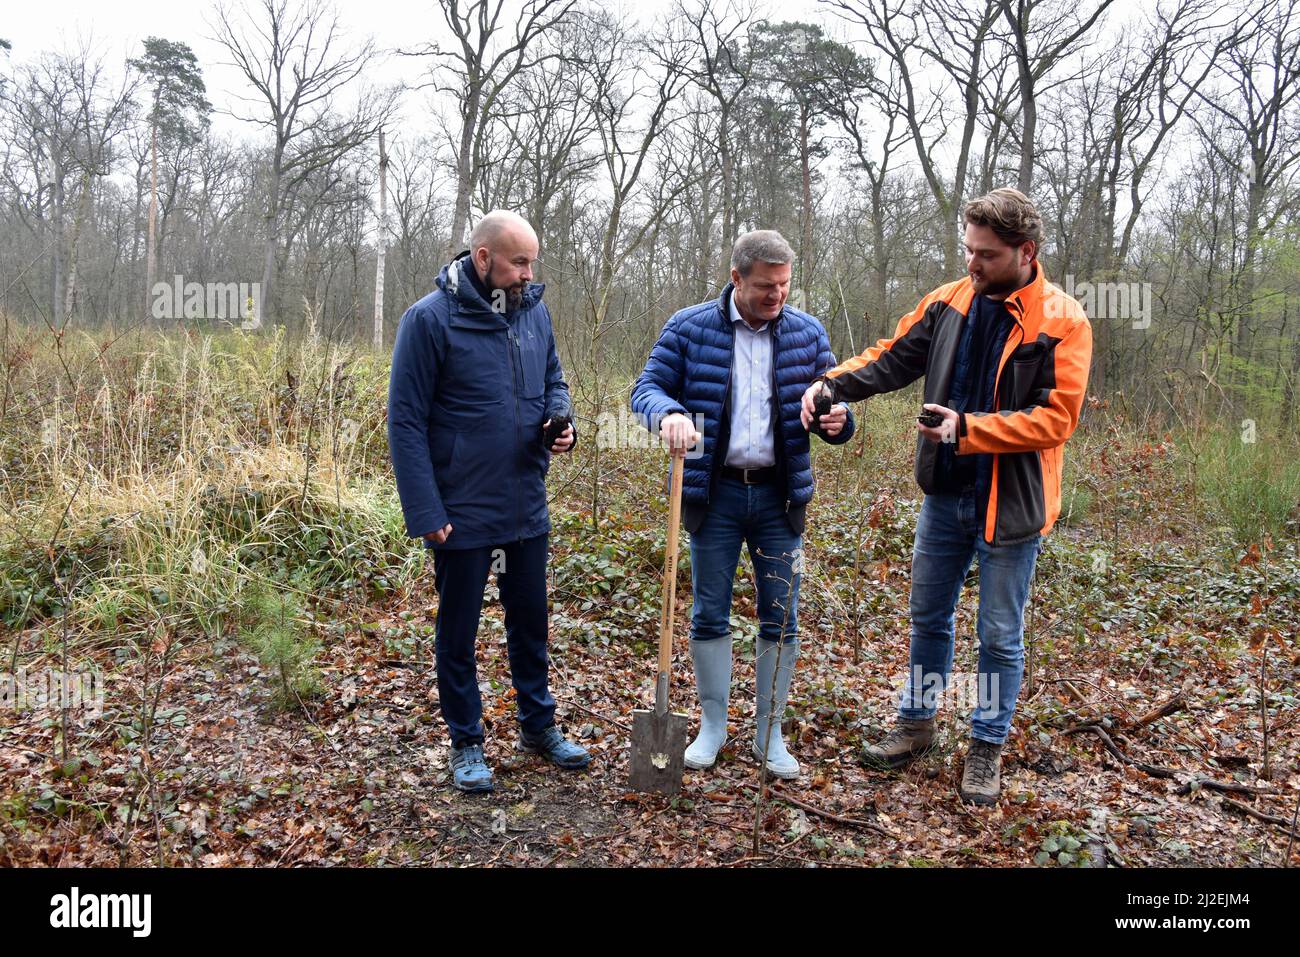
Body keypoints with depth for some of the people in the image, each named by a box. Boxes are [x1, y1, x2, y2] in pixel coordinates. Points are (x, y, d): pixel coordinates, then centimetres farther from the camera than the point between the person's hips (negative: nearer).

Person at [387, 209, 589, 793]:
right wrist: (425, 512, -16)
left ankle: (538, 726, 36)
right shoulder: (430, 319, -13)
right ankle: (466, 743, 27)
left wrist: (561, 419, -7)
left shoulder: (534, 310, 3)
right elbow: (406, 421, -13)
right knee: (458, 631, 11)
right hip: (463, 513, -5)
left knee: (530, 621, 18)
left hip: (527, 507, 5)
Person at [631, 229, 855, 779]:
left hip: (779, 495, 2)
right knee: (709, 615, 9)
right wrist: (667, 413, -28)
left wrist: (838, 421, -18)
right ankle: (713, 724, 27)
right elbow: (647, 387, -4)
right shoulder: (689, 328, -4)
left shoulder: (807, 334, 3)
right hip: (715, 493, -1)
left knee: (781, 618, 6)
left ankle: (770, 733, 23)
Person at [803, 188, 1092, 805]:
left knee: (1000, 636, 10)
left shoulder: (1062, 322, -13)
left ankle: (987, 747, 29)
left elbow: (1055, 419, -18)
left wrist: (969, 427, -25)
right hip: (945, 493, 5)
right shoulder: (949, 301, 0)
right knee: (928, 618, 18)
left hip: (1011, 503, -4)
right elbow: (894, 357, 4)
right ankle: (916, 723, 37)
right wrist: (835, 384, -12)